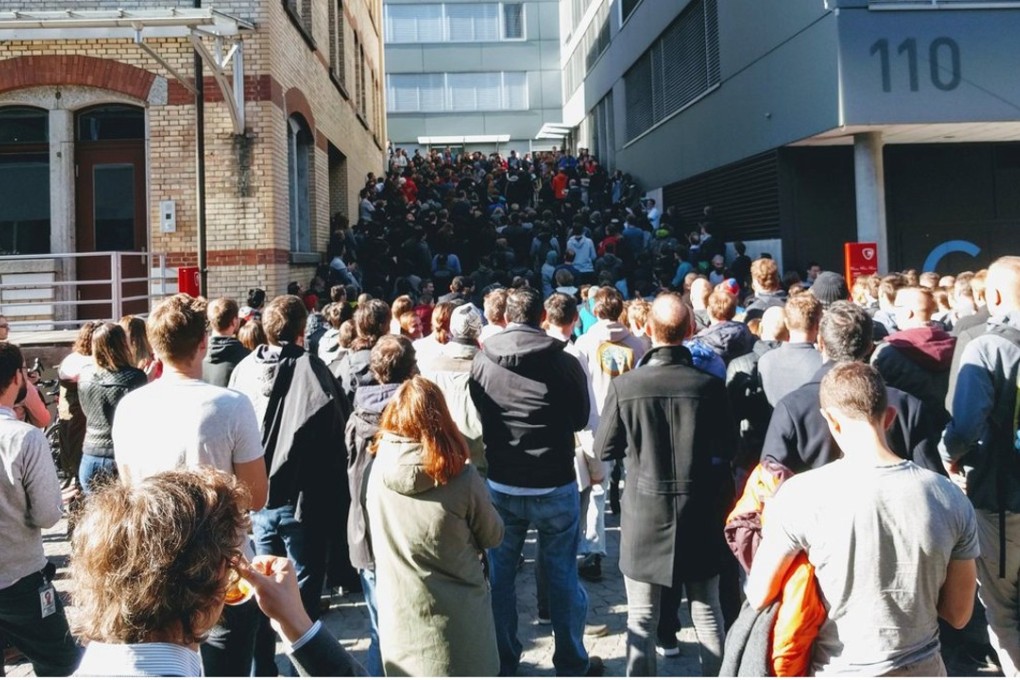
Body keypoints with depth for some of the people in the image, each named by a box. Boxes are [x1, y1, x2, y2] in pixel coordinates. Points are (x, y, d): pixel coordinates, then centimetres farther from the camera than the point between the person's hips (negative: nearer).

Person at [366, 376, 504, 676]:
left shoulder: (377, 471, -12)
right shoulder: (461, 477, -21)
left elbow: (379, 542, 5)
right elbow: (493, 536, -4)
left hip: (399, 621, 3)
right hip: (457, 620, -2)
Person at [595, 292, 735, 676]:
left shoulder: (624, 386, -15)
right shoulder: (709, 385, -13)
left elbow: (604, 450, -5)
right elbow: (728, 447, -1)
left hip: (645, 513, -1)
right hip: (699, 511, 1)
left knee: (642, 617, 11)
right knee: (707, 611, 18)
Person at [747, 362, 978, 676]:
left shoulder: (800, 496, -22)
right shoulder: (950, 498, -12)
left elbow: (758, 598, -11)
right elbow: (958, 615, -2)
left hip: (839, 671, -2)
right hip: (922, 667, 3)